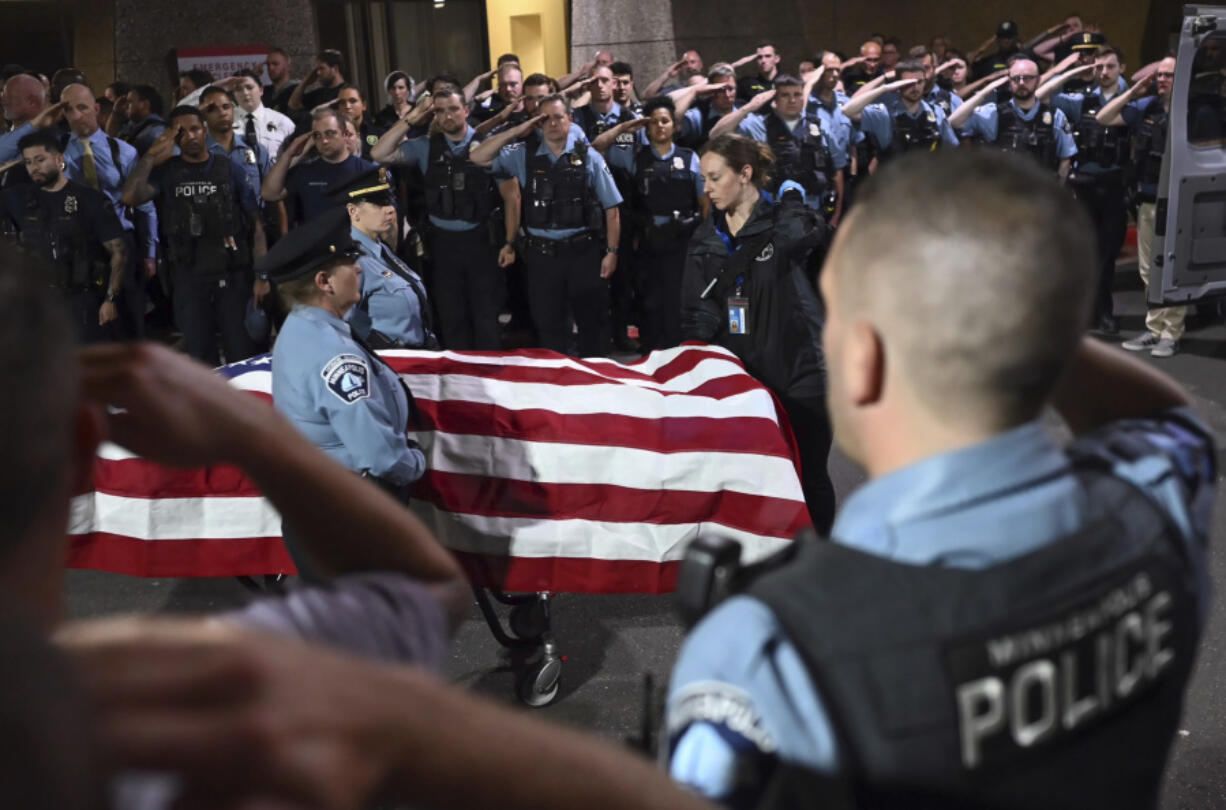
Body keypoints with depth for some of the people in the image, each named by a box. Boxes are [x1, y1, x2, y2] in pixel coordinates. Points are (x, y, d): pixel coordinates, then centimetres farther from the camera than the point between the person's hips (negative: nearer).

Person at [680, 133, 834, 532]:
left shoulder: (785, 222, -5)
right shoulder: (705, 239, 9)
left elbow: (807, 233, -31)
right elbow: (697, 315, 9)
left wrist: (790, 196, -14)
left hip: (798, 377, -4)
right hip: (735, 377, 5)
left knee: (809, 479, 6)